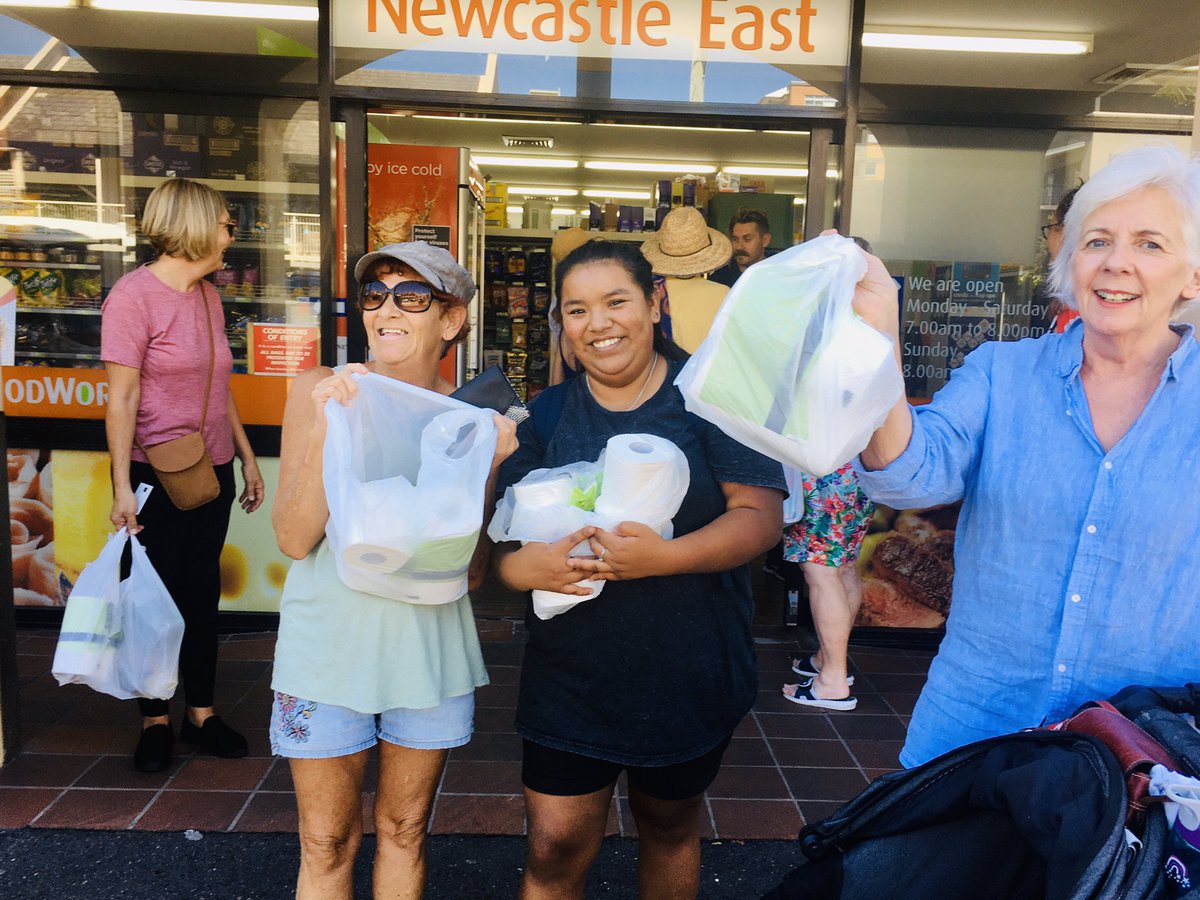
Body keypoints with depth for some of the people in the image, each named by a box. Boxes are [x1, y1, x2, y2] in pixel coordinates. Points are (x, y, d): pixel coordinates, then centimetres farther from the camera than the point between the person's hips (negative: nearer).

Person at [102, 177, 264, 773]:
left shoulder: (208, 296, 9)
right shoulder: (134, 294, -12)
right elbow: (122, 398, -15)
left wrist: (246, 457, 15)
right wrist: (121, 486, -19)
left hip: (212, 472, 6)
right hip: (157, 475, -6)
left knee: (203, 593, 12)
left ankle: (201, 712, 26)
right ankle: (155, 721, 23)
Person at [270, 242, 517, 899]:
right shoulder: (320, 391, -7)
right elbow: (294, 539, -13)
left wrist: (488, 465, -16)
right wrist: (326, 426, -23)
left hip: (431, 647, 2)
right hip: (329, 643, -1)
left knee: (404, 830, 18)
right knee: (328, 843, 12)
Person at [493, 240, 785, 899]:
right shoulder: (548, 414, 2)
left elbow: (760, 516, -13)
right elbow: (503, 536, 2)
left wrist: (665, 556, -29)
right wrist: (521, 567, -22)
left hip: (687, 670, -1)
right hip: (571, 671, 2)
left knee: (669, 825, 21)